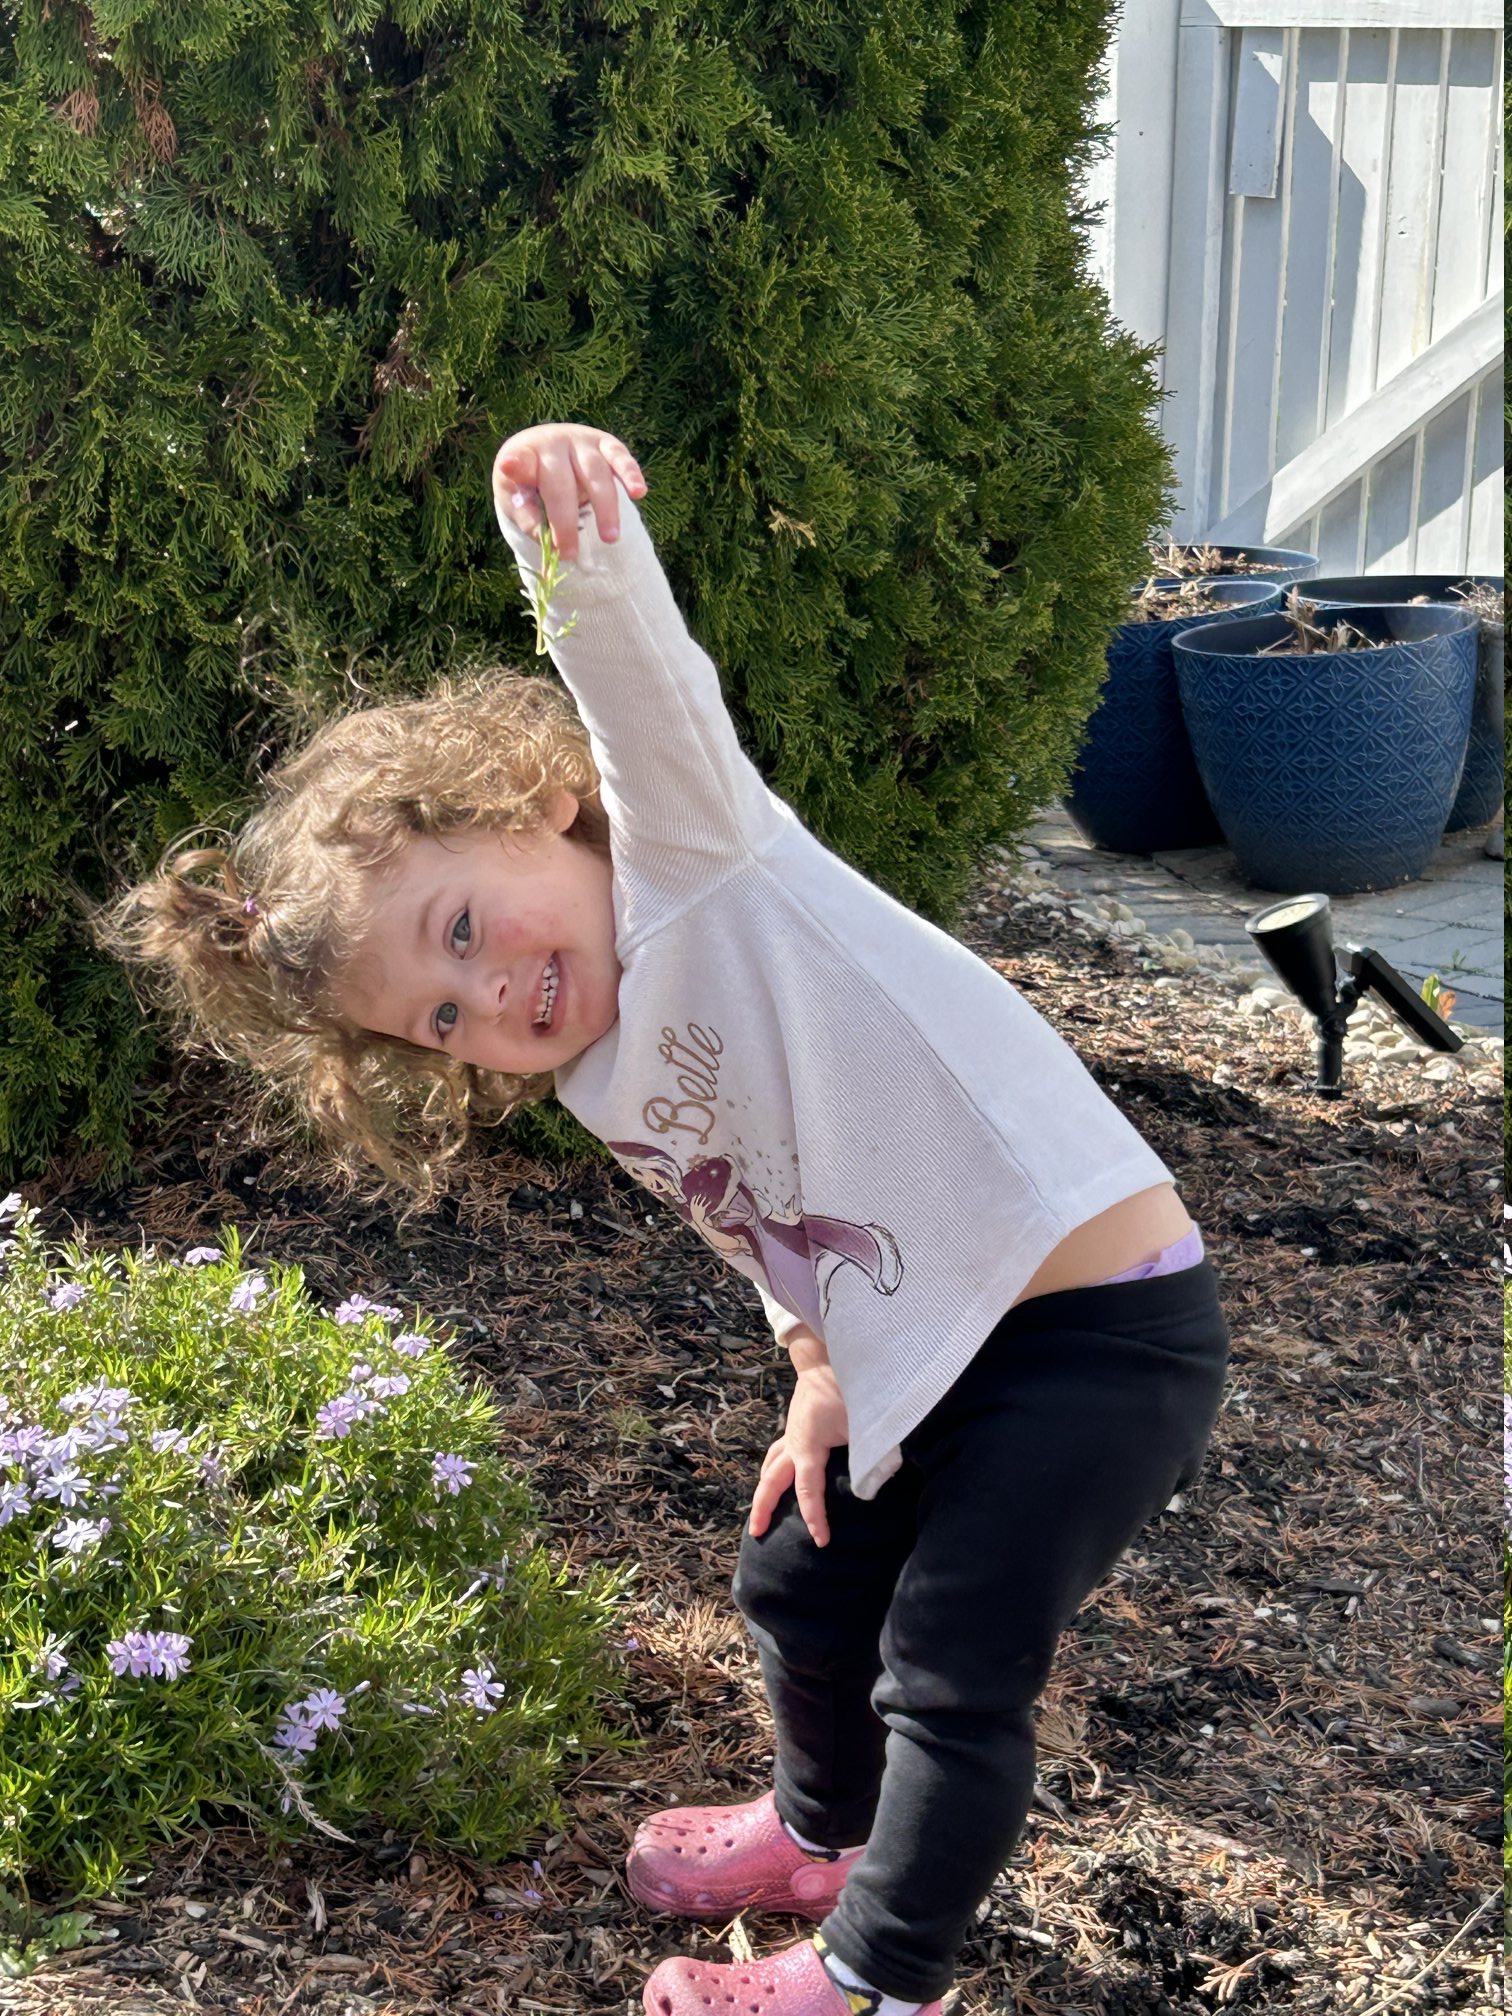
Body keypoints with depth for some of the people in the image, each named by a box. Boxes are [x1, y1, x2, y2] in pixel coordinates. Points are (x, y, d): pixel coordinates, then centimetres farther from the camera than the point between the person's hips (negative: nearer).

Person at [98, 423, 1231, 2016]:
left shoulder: (691, 848, -17)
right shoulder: (603, 1095, 6)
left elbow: (644, 681, -38)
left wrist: (574, 542, -56)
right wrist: (822, 1377, 7)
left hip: (1109, 1325, -9)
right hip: (943, 1354, 9)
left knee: (949, 1673, -1)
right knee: (797, 1582, 23)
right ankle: (827, 1834, 52)